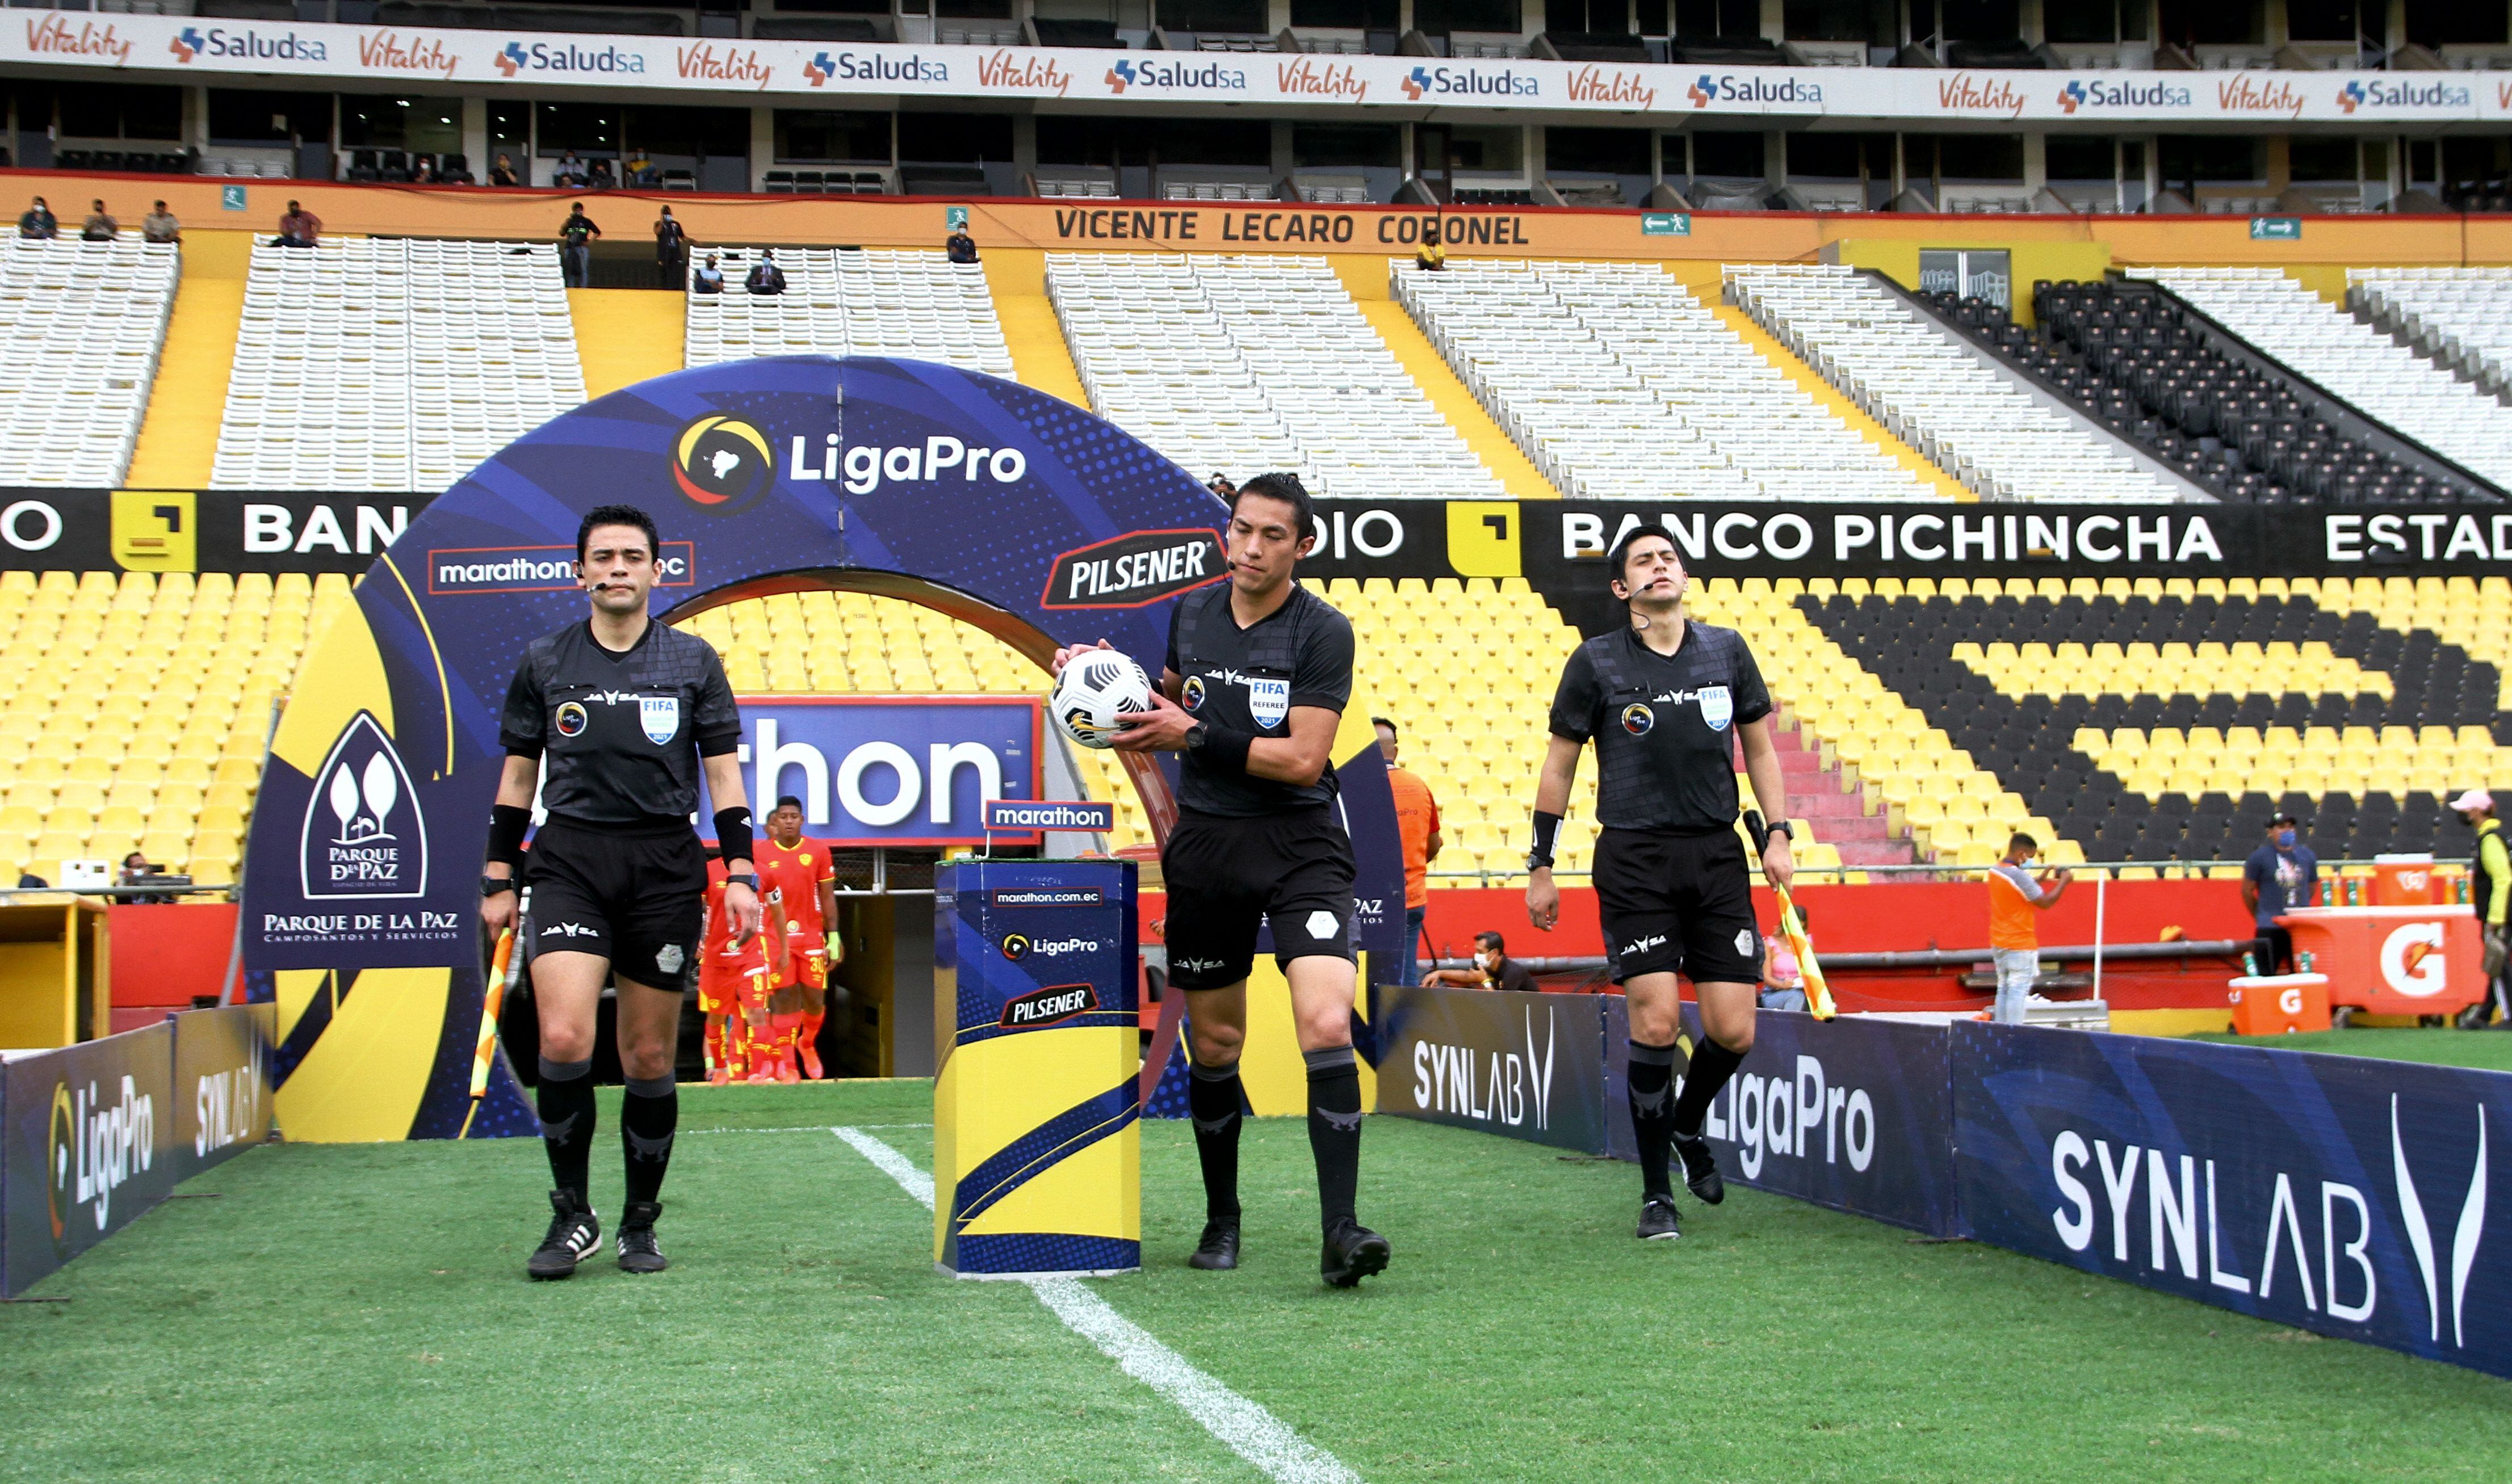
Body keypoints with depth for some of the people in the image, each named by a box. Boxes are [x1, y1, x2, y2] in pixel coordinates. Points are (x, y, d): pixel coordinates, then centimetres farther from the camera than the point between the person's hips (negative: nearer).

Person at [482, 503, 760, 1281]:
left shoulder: (693, 661, 7)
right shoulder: (543, 662, 8)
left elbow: (724, 772, 7)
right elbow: (518, 775, 14)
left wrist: (740, 873, -2)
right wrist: (498, 879, 10)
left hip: (665, 868, 0)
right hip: (568, 864, 0)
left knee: (650, 1057, 4)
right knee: (564, 1040, -17)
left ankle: (640, 1225, 17)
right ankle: (572, 1215, -3)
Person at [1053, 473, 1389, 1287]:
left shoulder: (1323, 630, -8)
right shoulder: (1189, 614, 7)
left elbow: (1303, 758, -15)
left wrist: (1194, 734, -18)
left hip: (1300, 845, -4)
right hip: (1205, 846, 4)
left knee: (1327, 1026, -20)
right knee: (1213, 1044, 10)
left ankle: (1340, 1233, -20)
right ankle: (1222, 1219, 27)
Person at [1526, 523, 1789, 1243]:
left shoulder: (1726, 650, 9)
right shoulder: (1597, 661, 0)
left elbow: (1759, 748, 16)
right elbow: (1559, 763, 6)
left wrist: (1779, 835, 5)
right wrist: (1541, 866, 4)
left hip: (1717, 855, 3)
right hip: (1634, 857, -3)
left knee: (1734, 1030, -3)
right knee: (1656, 1019, -13)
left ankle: (1686, 1124, 30)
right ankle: (1656, 1194, 1)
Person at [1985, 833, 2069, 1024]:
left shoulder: (1994, 871, 6)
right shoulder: (2019, 876, -21)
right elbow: (2045, 903, -17)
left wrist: (2041, 880, 14)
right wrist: (2063, 882, -5)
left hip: (1998, 943, 8)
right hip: (2020, 944, -8)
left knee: (2004, 988, 14)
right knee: (2019, 990, -6)